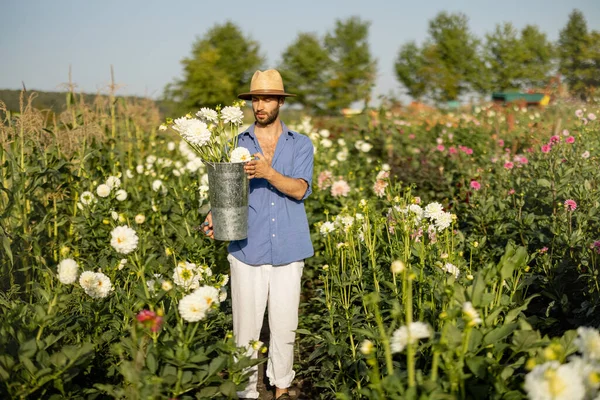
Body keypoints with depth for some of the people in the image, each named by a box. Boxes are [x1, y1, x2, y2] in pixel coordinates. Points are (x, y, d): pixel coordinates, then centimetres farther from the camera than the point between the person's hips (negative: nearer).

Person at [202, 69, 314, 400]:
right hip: (248, 249, 0)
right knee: (246, 326, 3)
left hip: (288, 250, 0)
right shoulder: (238, 144, 7)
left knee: (284, 325, 9)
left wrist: (268, 172, -25)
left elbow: (300, 190, -9)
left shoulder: (301, 145, 5)